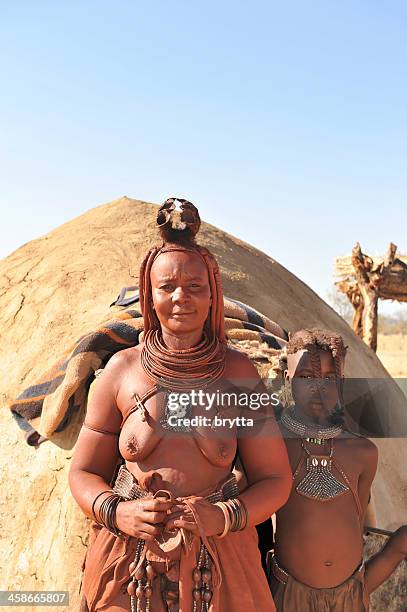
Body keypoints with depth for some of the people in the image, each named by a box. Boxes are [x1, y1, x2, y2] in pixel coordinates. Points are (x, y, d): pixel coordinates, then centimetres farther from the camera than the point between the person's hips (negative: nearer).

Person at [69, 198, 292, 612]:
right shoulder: (122, 369, -4)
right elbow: (83, 473, 4)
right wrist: (117, 512, -15)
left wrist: (224, 516, -18)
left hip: (218, 565, 0)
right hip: (128, 566, 0)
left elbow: (275, 479, -1)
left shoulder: (239, 372, -6)